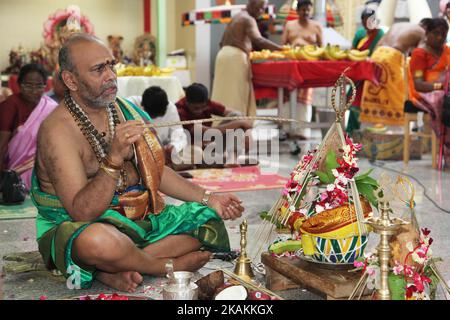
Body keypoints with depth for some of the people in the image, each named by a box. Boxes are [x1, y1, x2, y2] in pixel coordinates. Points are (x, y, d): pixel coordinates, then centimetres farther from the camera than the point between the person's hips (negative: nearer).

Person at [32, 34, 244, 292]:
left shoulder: (126, 110, 6)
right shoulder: (57, 130, -17)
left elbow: (155, 171, 18)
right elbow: (82, 213, -25)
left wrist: (207, 199, 11)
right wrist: (114, 158, -35)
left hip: (138, 217, 7)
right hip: (77, 226, -7)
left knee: (208, 221, -5)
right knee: (98, 241, -41)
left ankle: (114, 270, -17)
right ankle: (172, 265, -9)